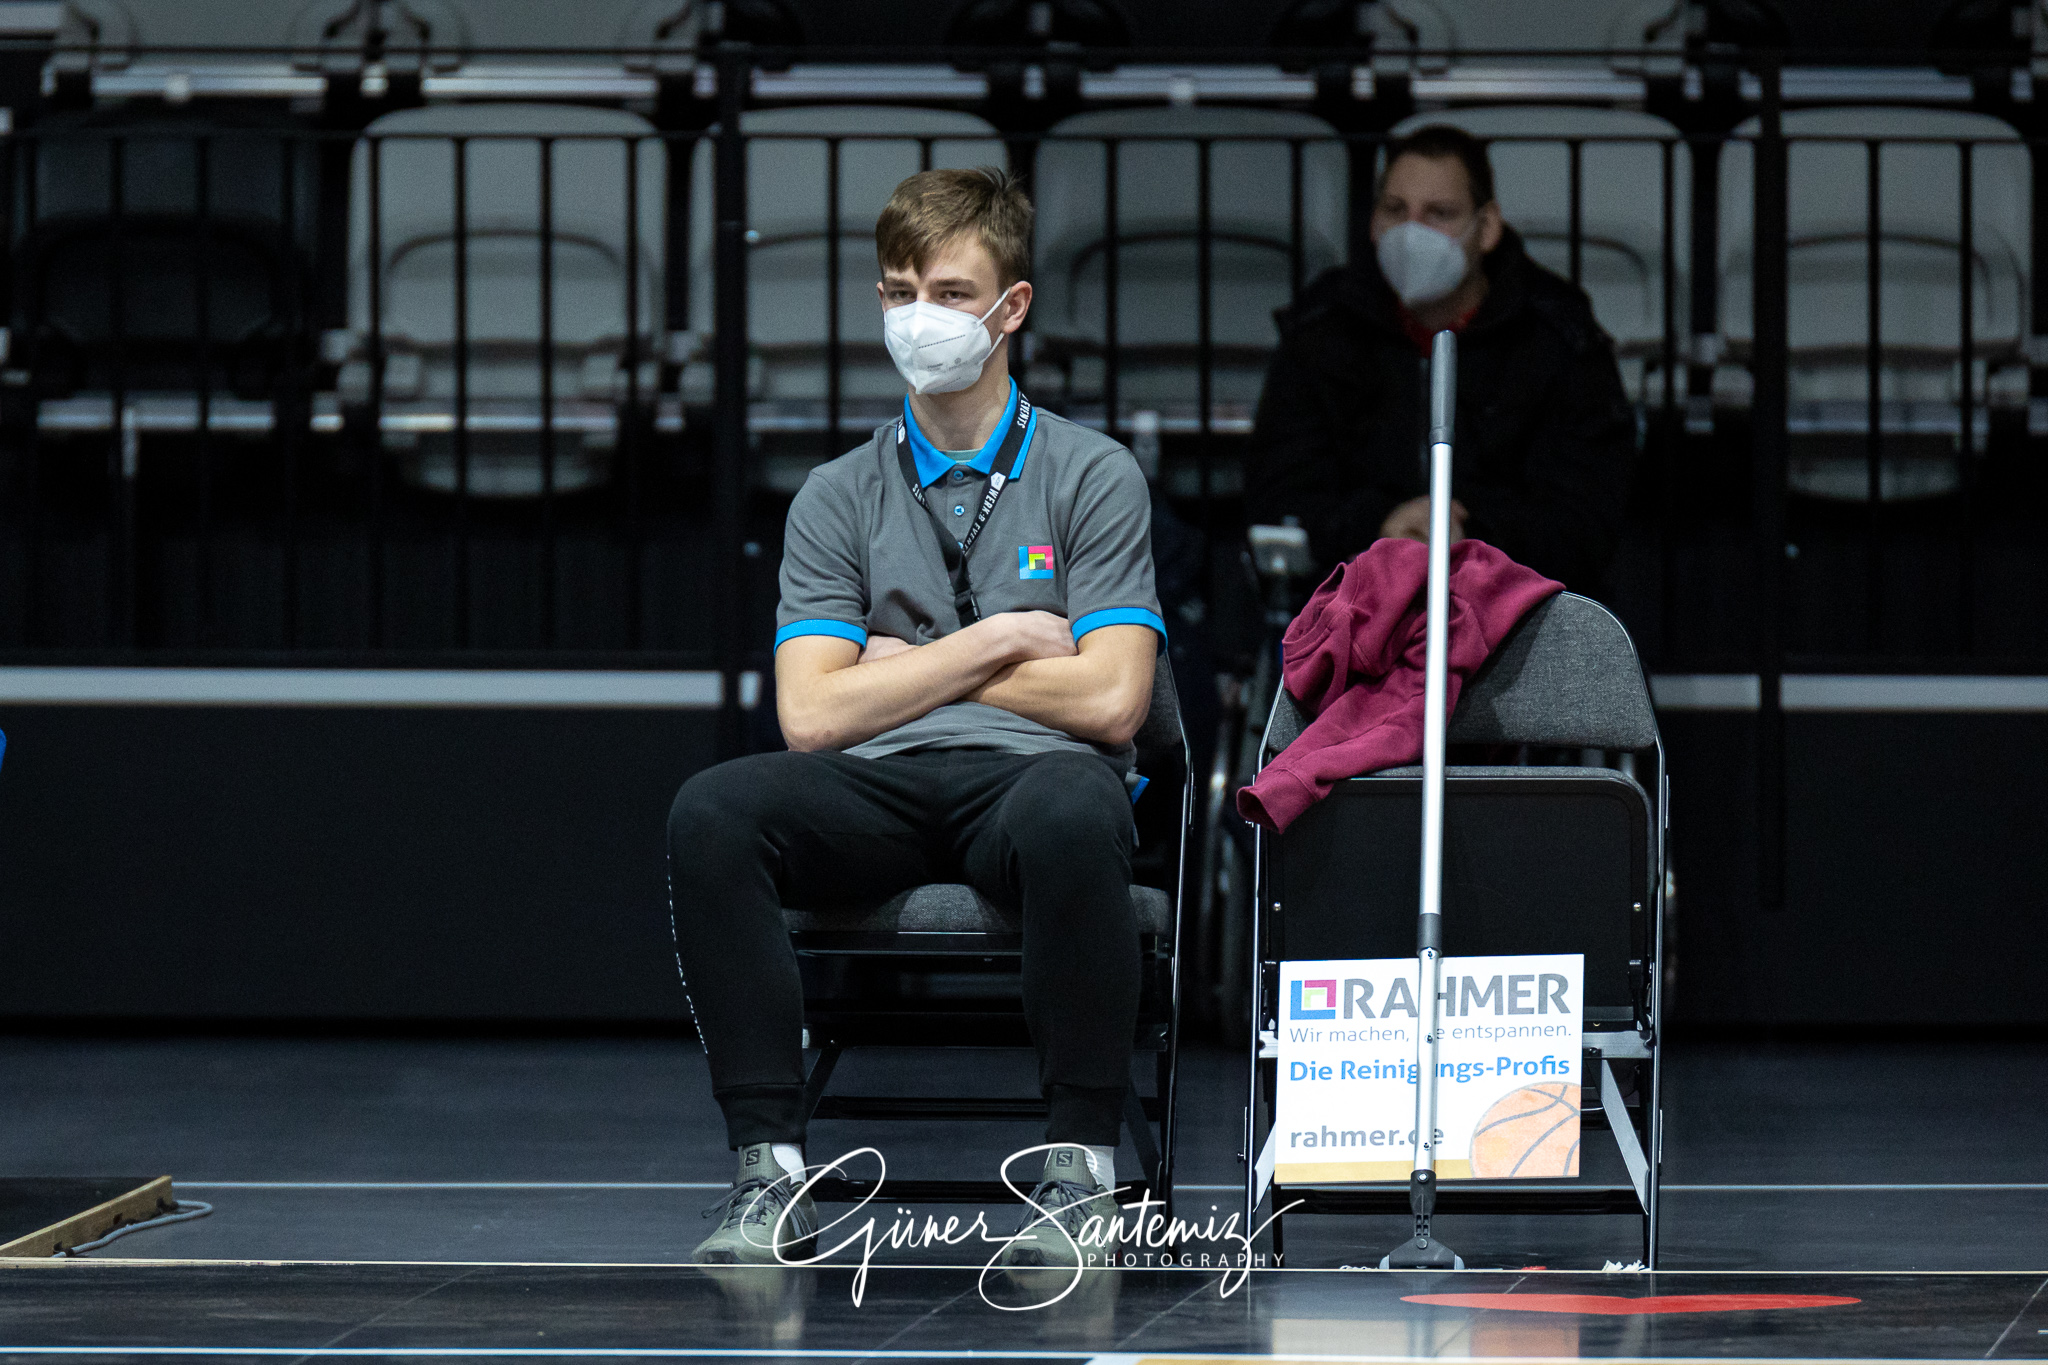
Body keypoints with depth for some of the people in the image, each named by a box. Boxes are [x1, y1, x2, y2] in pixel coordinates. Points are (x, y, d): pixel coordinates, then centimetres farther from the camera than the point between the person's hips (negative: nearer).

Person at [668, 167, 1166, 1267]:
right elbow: (811, 715, 3)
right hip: (880, 793, 3)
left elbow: (1109, 700, -4)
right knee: (713, 813, -29)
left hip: (1028, 775, -3)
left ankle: (1080, 1163, -27)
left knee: (1069, 815, -40)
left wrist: (911, 666, 3)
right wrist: (989, 646, -1)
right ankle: (770, 1167, -27)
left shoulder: (1091, 476, 7)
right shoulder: (840, 496, 15)